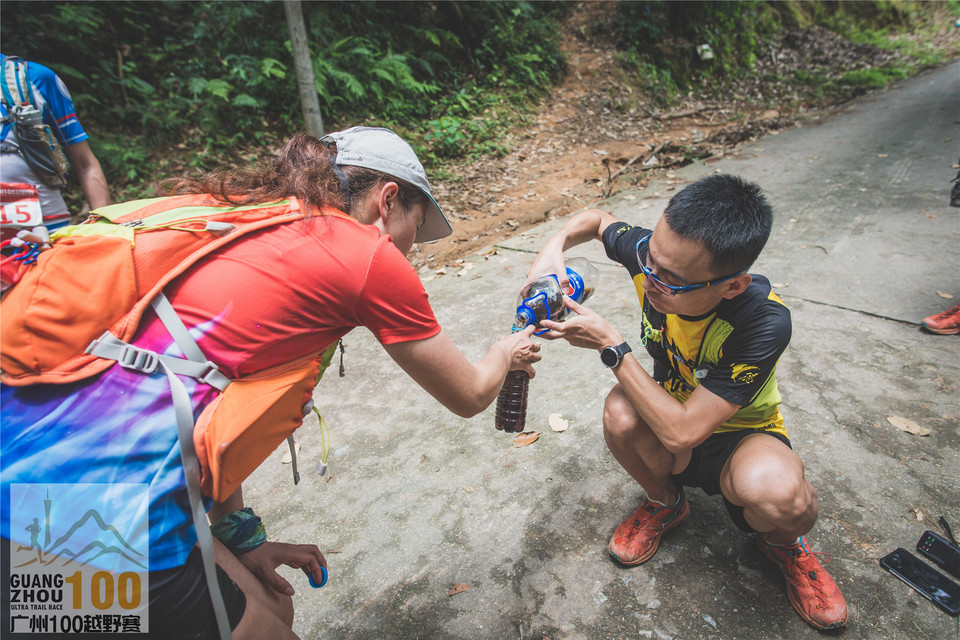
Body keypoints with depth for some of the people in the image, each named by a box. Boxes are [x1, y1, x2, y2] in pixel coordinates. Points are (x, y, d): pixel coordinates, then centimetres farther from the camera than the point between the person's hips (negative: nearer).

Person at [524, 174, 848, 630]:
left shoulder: (765, 322, -35)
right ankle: (665, 503, 5)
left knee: (776, 492, -38)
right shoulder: (658, 254, -22)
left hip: (739, 437, -3)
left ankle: (783, 541, 5)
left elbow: (681, 432, -36)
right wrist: (554, 247, -21)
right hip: (670, 416, 4)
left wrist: (610, 346, -32)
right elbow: (596, 219, 0)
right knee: (620, 413, -32)